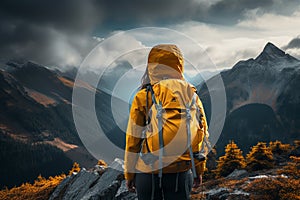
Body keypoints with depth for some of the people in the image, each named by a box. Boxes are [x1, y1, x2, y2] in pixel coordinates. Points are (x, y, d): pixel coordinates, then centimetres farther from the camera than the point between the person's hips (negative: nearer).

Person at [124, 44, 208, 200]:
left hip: (148, 172, -1)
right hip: (180, 173, 2)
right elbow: (200, 133, 5)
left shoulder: (142, 97, -7)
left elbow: (133, 139, -4)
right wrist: (199, 170, 16)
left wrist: (129, 174, 6)